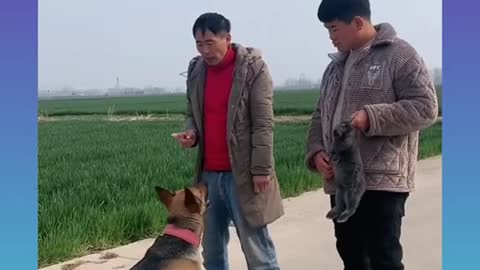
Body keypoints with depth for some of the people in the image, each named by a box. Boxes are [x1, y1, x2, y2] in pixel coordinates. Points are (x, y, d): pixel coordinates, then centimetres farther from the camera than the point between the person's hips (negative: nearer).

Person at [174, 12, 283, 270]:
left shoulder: (253, 67, -8)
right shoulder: (196, 69, 8)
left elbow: (263, 123, -10)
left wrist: (261, 169, -14)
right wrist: (191, 132, -2)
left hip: (242, 173, -5)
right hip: (209, 172, 6)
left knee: (256, 247, 0)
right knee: (211, 247, 13)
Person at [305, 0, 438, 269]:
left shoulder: (399, 55, -5)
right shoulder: (336, 65, 17)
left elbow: (425, 108, -13)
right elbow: (321, 115, 21)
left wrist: (371, 118, -23)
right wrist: (316, 151, 3)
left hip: (381, 181, -7)